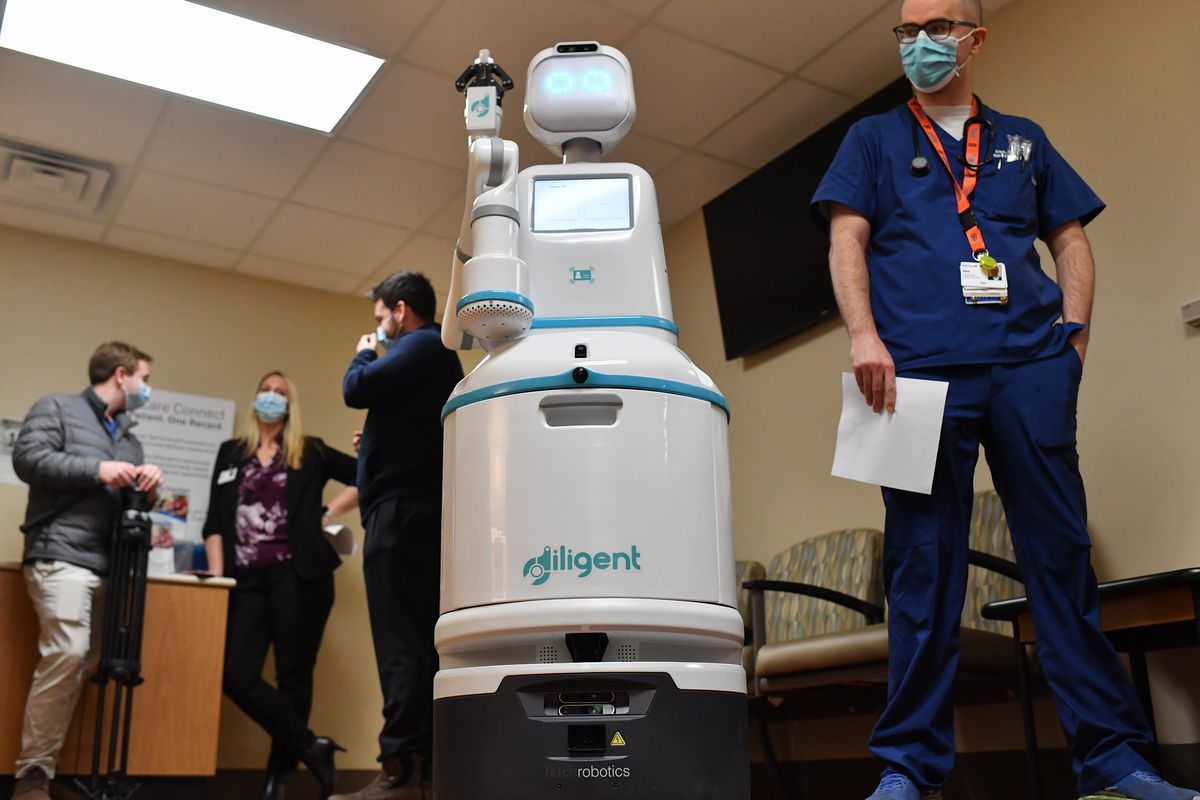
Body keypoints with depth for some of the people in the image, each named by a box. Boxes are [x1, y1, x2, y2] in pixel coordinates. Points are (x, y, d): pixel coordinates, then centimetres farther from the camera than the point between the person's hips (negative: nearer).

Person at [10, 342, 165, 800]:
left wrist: (148, 486, 0)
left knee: (76, 663, 3)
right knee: (66, 653, -19)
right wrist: (97, 469, -16)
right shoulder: (56, 409, 6)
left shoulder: (129, 438, 24)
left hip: (108, 566, 7)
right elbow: (27, 458, -9)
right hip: (61, 558, -7)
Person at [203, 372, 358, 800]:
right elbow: (215, 520, 13)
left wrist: (328, 513, 0)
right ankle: (310, 746, 3)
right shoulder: (231, 453, 17)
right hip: (248, 579, 3)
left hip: (297, 574, -3)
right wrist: (217, 576, 3)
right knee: (237, 676, -8)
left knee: (293, 675, 0)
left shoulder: (309, 452, 9)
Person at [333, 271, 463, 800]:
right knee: (420, 640, 8)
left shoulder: (420, 345, -5)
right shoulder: (438, 354, 26)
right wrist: (376, 443, 18)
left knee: (400, 642, -13)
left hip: (402, 508, -10)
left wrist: (363, 354, 6)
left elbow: (356, 390, -13)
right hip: (422, 509, 10)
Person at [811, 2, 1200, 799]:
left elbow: (1072, 239, 20)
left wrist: (1074, 332, 4)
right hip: (920, 371, -2)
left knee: (1063, 553, 1)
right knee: (922, 567, -4)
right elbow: (847, 240, 6)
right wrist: (865, 335, -9)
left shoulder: (1023, 140, 24)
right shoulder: (874, 139, 18)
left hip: (1030, 366, 2)